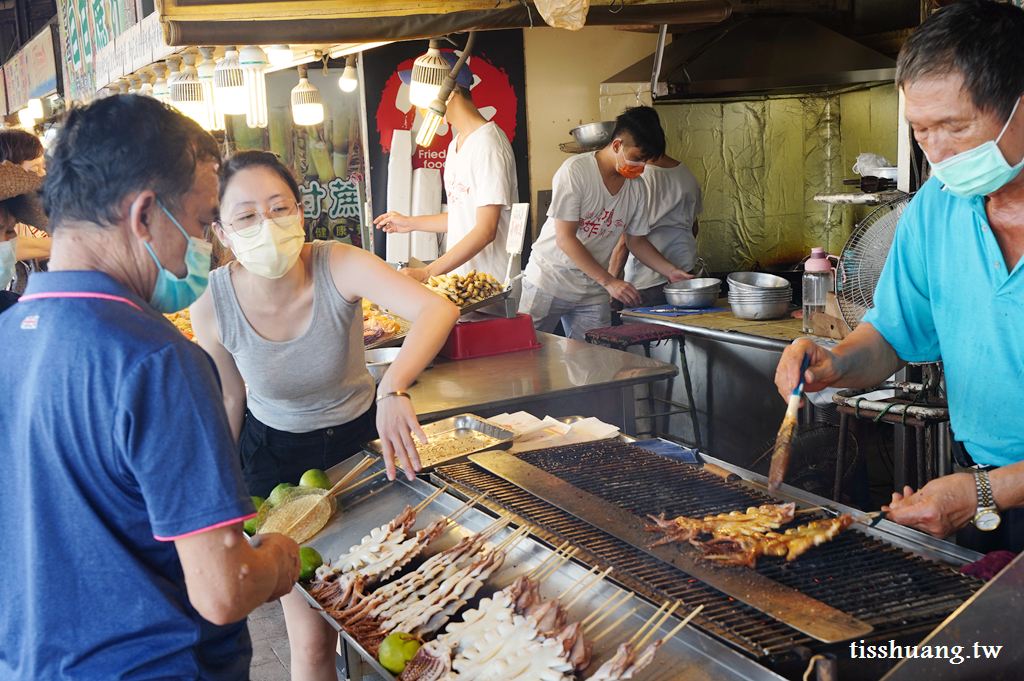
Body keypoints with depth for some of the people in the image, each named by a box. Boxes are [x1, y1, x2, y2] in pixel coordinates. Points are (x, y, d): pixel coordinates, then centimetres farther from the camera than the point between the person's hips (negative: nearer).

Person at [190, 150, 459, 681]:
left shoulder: (339, 267, -26)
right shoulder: (212, 309, -21)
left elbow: (437, 309, -41)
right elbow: (231, 399, -2)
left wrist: (394, 389, -58)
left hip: (360, 438, 1)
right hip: (276, 455, 0)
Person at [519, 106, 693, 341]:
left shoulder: (636, 187, 2)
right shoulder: (575, 171, -16)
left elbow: (636, 240, 15)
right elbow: (565, 239, -19)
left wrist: (671, 271, 1)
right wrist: (608, 281, -22)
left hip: (593, 291, 5)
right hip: (549, 282, -5)